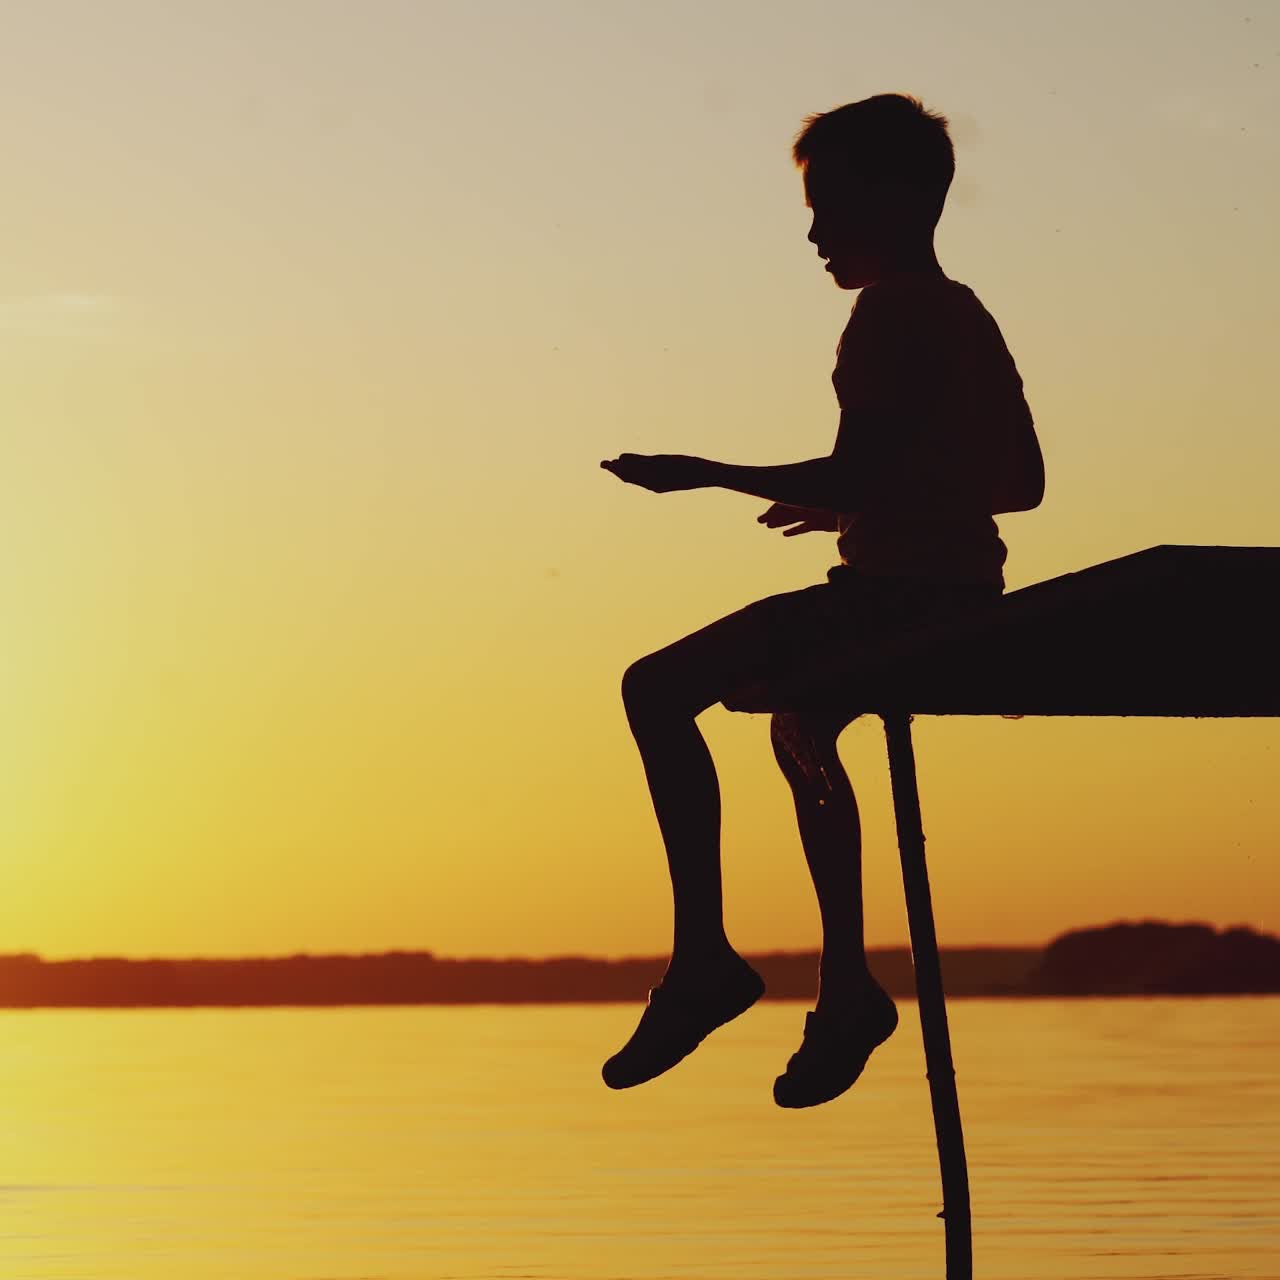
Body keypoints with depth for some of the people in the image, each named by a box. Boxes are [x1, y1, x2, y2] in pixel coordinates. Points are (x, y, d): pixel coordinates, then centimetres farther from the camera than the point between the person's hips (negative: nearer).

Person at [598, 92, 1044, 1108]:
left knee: (658, 691, -9)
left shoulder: (890, 312, -10)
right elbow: (1024, 482, 23)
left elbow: (854, 476, -20)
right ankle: (846, 990, 32)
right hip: (964, 593, 10)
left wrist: (709, 476, -10)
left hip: (893, 594, -10)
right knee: (799, 723, 34)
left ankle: (704, 957, -14)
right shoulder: (969, 318, 18)